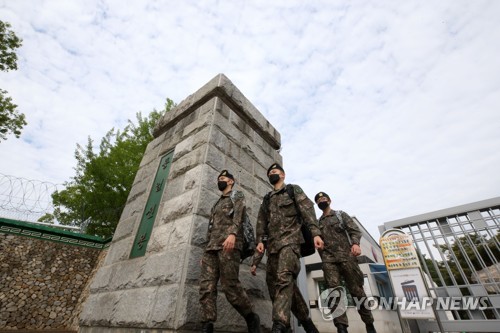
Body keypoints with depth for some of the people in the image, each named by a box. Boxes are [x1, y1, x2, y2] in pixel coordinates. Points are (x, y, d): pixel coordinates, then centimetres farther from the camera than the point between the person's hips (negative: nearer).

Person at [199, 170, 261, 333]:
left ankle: (251, 318, 7)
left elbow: (238, 215, -8)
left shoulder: (237, 195, 13)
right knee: (206, 287, -7)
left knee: (230, 285, -12)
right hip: (211, 247, 7)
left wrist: (232, 233, -27)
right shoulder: (216, 204, 33)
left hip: (228, 244, -7)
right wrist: (206, 252, 20)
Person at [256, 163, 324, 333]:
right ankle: (304, 318, 19)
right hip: (272, 243, 6)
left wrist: (316, 233, -15)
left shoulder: (293, 190, 10)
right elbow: (261, 222, 16)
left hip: (290, 239, -5)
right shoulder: (266, 199, 24)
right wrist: (260, 240, 1)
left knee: (284, 276, -23)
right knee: (278, 281, 4)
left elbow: (308, 210, -2)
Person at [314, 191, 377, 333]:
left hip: (346, 256, -2)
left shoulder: (341, 215, 13)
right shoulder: (318, 223, 20)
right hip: (328, 260, 2)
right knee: (334, 290, -11)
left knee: (356, 290, 2)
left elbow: (355, 230, 0)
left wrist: (355, 243, -20)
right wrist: (324, 259, 7)